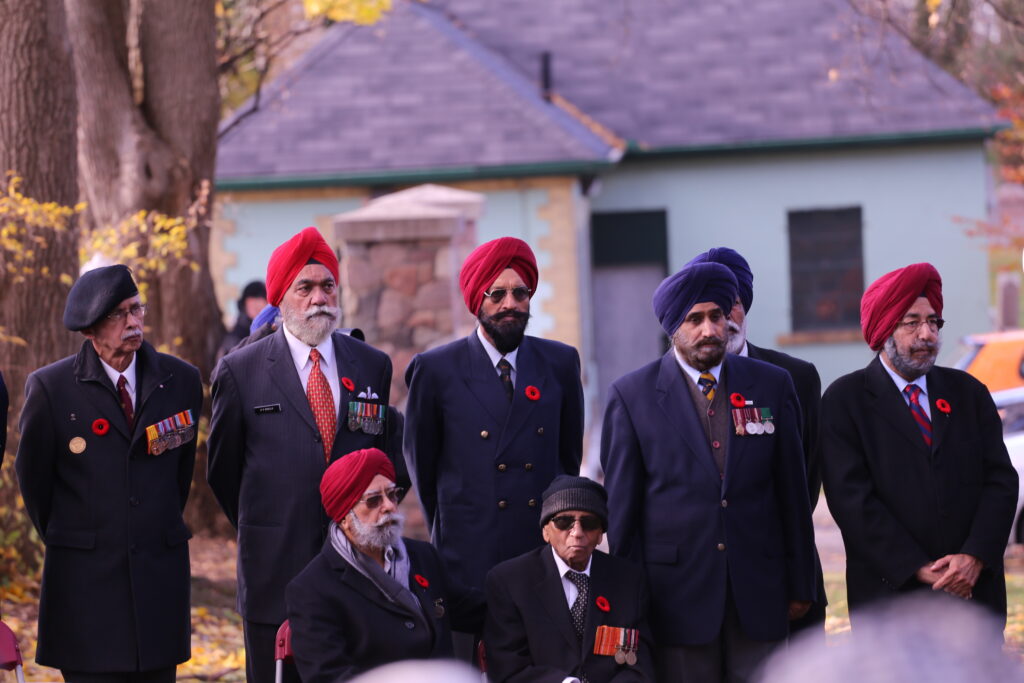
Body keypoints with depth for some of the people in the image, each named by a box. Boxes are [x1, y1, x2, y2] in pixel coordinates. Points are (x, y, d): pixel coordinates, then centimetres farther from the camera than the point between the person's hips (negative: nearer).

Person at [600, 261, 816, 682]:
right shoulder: (632, 395, 2)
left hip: (759, 594, 2)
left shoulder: (771, 385, 9)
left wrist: (800, 585, 10)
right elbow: (622, 504, 4)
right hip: (678, 595, -2)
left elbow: (792, 491, 11)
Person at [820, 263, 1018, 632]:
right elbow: (852, 498, -7)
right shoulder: (845, 400, 1)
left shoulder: (969, 393, 12)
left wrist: (975, 556, -11)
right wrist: (919, 569, -13)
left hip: (974, 591, 3)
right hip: (891, 595, -3)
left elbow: (1001, 480, 6)